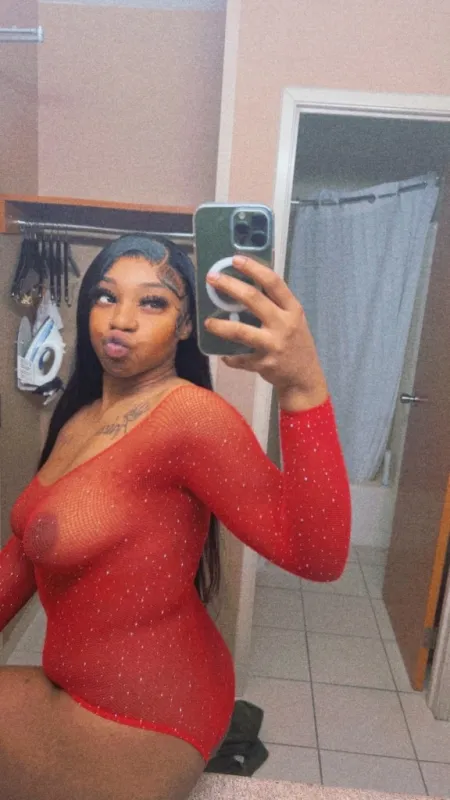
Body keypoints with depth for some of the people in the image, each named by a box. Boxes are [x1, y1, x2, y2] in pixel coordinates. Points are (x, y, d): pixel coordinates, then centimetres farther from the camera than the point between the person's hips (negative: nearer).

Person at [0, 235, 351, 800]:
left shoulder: (190, 414, -24)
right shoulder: (78, 418, 3)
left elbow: (318, 556, -33)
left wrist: (302, 386, -45)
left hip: (139, 719, -7)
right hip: (76, 686, 7)